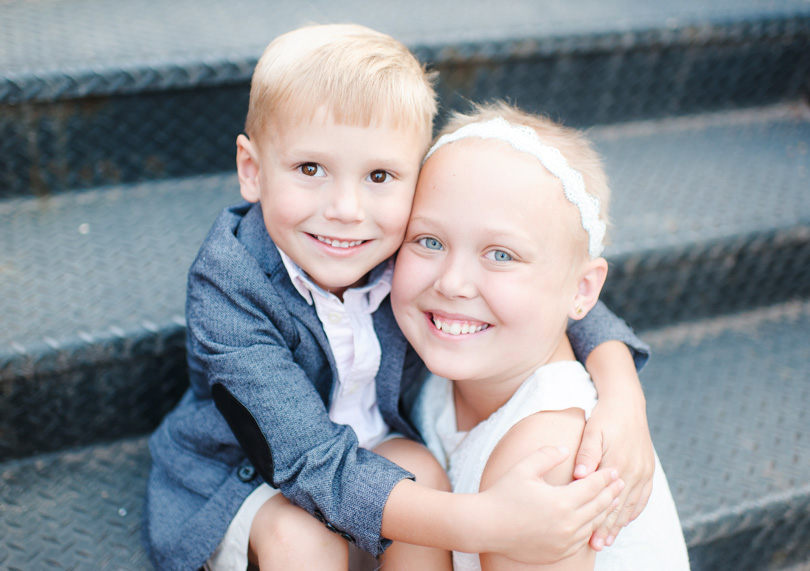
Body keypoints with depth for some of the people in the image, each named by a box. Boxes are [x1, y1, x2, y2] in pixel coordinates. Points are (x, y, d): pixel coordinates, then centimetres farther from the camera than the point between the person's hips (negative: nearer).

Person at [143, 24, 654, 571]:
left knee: (420, 467, -25)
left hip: (376, 451, 4)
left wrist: (624, 395, -31)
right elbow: (309, 460, -38)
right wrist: (482, 523, -50)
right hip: (241, 476, -3)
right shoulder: (228, 288, -33)